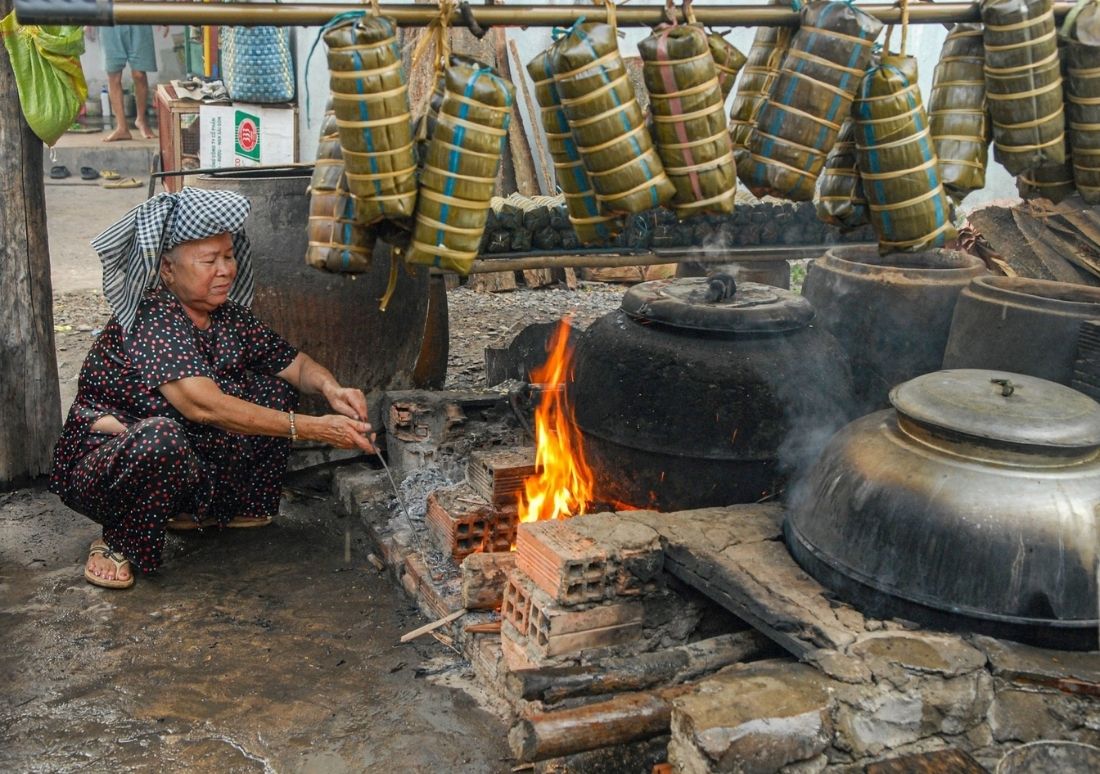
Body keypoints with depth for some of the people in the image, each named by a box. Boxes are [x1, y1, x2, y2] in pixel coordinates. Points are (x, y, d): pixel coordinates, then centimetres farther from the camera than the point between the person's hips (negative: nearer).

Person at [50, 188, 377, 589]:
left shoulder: (228, 317, -2)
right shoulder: (152, 320, -25)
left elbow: (295, 363, 5)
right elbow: (203, 405, -37)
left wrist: (331, 388, -20)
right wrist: (314, 429, -39)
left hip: (183, 469, 8)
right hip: (100, 473, -8)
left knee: (275, 391, 3)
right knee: (163, 436, -39)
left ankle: (202, 510, 12)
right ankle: (118, 543, -10)